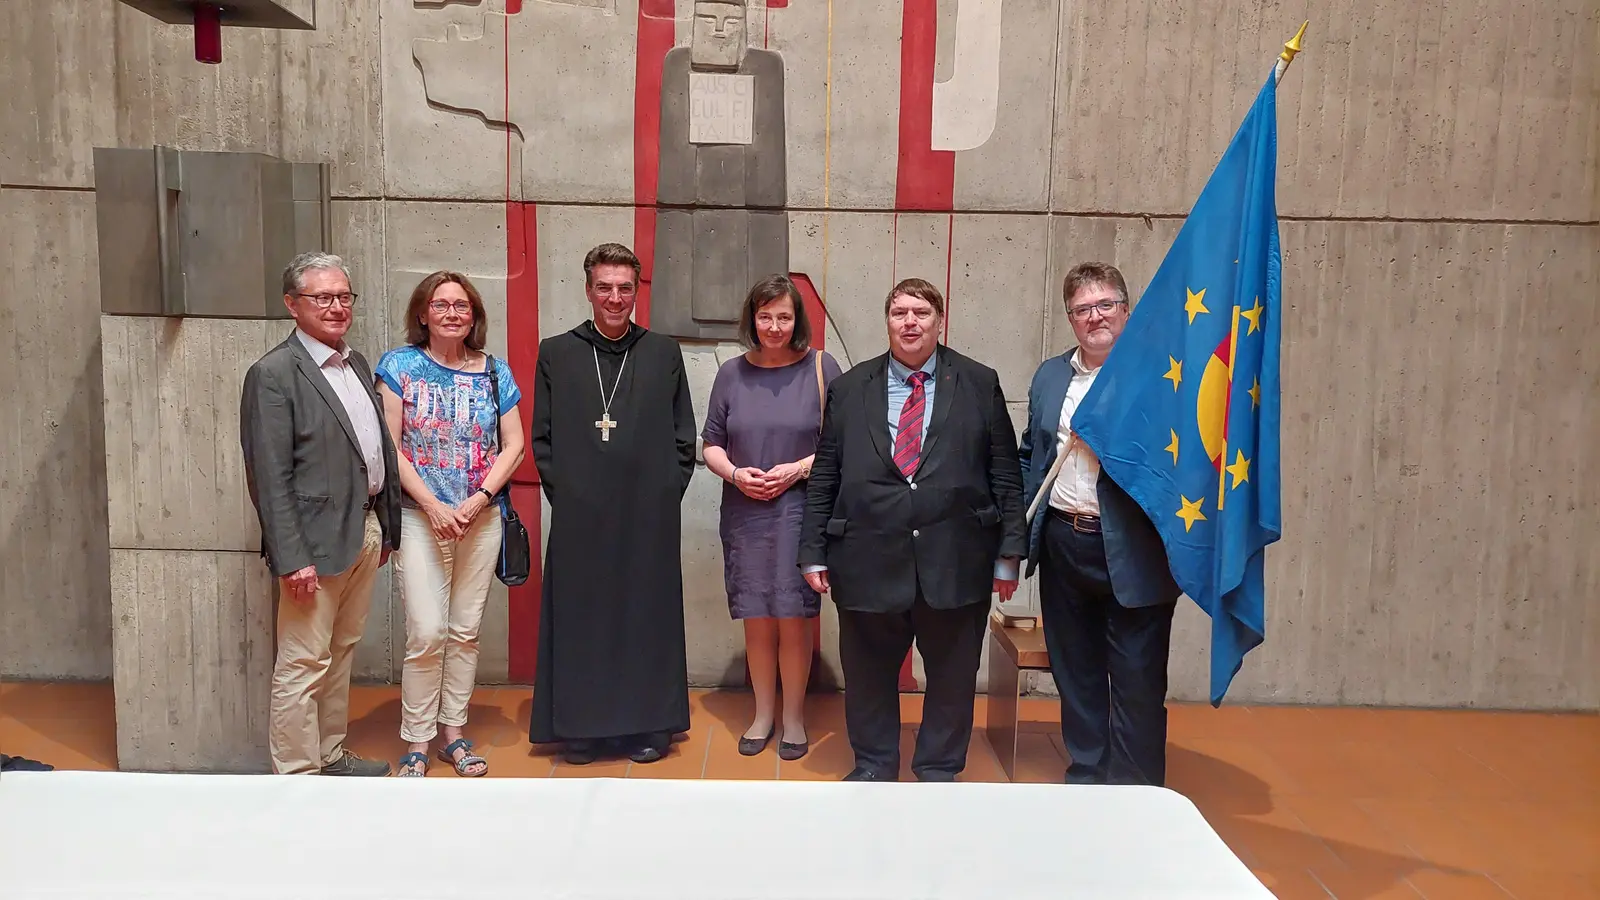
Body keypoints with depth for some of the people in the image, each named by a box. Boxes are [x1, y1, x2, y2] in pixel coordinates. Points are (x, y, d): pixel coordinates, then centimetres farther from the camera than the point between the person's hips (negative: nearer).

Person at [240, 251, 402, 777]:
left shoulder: (357, 364, 12)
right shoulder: (273, 374, -12)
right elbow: (270, 476, -16)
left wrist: (386, 526, 13)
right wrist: (293, 557, -20)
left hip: (366, 530, 8)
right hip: (317, 540, -8)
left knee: (342, 653, 19)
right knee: (303, 665, 1)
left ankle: (332, 755, 33)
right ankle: (296, 777, 13)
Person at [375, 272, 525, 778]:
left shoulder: (495, 373, 7)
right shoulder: (399, 366, 1)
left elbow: (514, 445, 4)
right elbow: (389, 445, -4)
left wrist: (478, 499, -9)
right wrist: (432, 504, -12)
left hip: (482, 517, 3)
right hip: (420, 516, -3)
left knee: (466, 632, 9)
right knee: (427, 633, -6)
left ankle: (454, 732, 22)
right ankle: (417, 743, 9)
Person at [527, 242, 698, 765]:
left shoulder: (664, 354, 6)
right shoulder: (556, 354, 6)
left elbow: (683, 439, 7)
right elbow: (542, 438, 7)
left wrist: (666, 495, -1)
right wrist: (563, 494, -2)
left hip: (649, 519, 0)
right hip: (579, 520, 0)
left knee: (648, 618, 6)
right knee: (580, 621, 5)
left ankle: (649, 724, 18)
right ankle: (581, 727, 18)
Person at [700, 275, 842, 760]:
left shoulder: (821, 368, -2)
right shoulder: (732, 373, 5)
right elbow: (711, 443, 10)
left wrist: (797, 470, -14)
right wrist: (734, 473, -9)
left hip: (801, 512, -2)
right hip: (745, 514, 3)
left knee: (793, 618, 1)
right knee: (756, 620, 8)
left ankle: (794, 717, 19)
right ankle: (763, 715, 25)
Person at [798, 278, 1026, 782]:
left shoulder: (980, 385, 5)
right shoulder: (850, 388, 8)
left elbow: (1005, 474, 4)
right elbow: (824, 476, 8)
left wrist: (1009, 551, 0)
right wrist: (813, 550, 4)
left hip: (955, 561, 0)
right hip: (868, 559, 1)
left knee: (951, 675, 10)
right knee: (869, 673, 11)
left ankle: (939, 770, 30)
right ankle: (873, 766, 32)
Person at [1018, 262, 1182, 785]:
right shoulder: (1049, 377, 12)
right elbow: (1030, 456, 16)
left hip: (1133, 552, -5)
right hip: (1063, 546, 5)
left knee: (1136, 681, 4)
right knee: (1074, 674, 16)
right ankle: (1085, 778, 32)